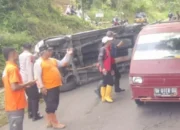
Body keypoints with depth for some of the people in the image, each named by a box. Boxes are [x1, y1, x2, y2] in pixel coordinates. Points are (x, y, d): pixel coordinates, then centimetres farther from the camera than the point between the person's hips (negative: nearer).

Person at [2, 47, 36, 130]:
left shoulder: (7, 68, 14)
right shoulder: (13, 68, -16)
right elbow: (14, 87, -23)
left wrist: (24, 86, 16)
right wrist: (28, 84, -11)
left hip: (12, 105, 10)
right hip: (16, 105, -10)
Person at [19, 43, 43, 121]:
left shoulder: (20, 56, 12)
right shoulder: (29, 55, -13)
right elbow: (30, 68, -19)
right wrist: (31, 80, -21)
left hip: (23, 80, 8)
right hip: (29, 79, -8)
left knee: (30, 97, 19)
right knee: (35, 97, -2)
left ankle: (30, 113, 23)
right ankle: (35, 115, -3)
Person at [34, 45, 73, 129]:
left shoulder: (52, 60, 15)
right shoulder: (38, 63, -11)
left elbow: (63, 63, 24)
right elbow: (37, 76, -17)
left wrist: (68, 55, 14)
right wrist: (42, 87, -23)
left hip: (55, 86, 9)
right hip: (48, 88, -9)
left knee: (53, 105, 15)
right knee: (51, 105, -2)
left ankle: (50, 122, 26)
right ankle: (55, 123, 4)